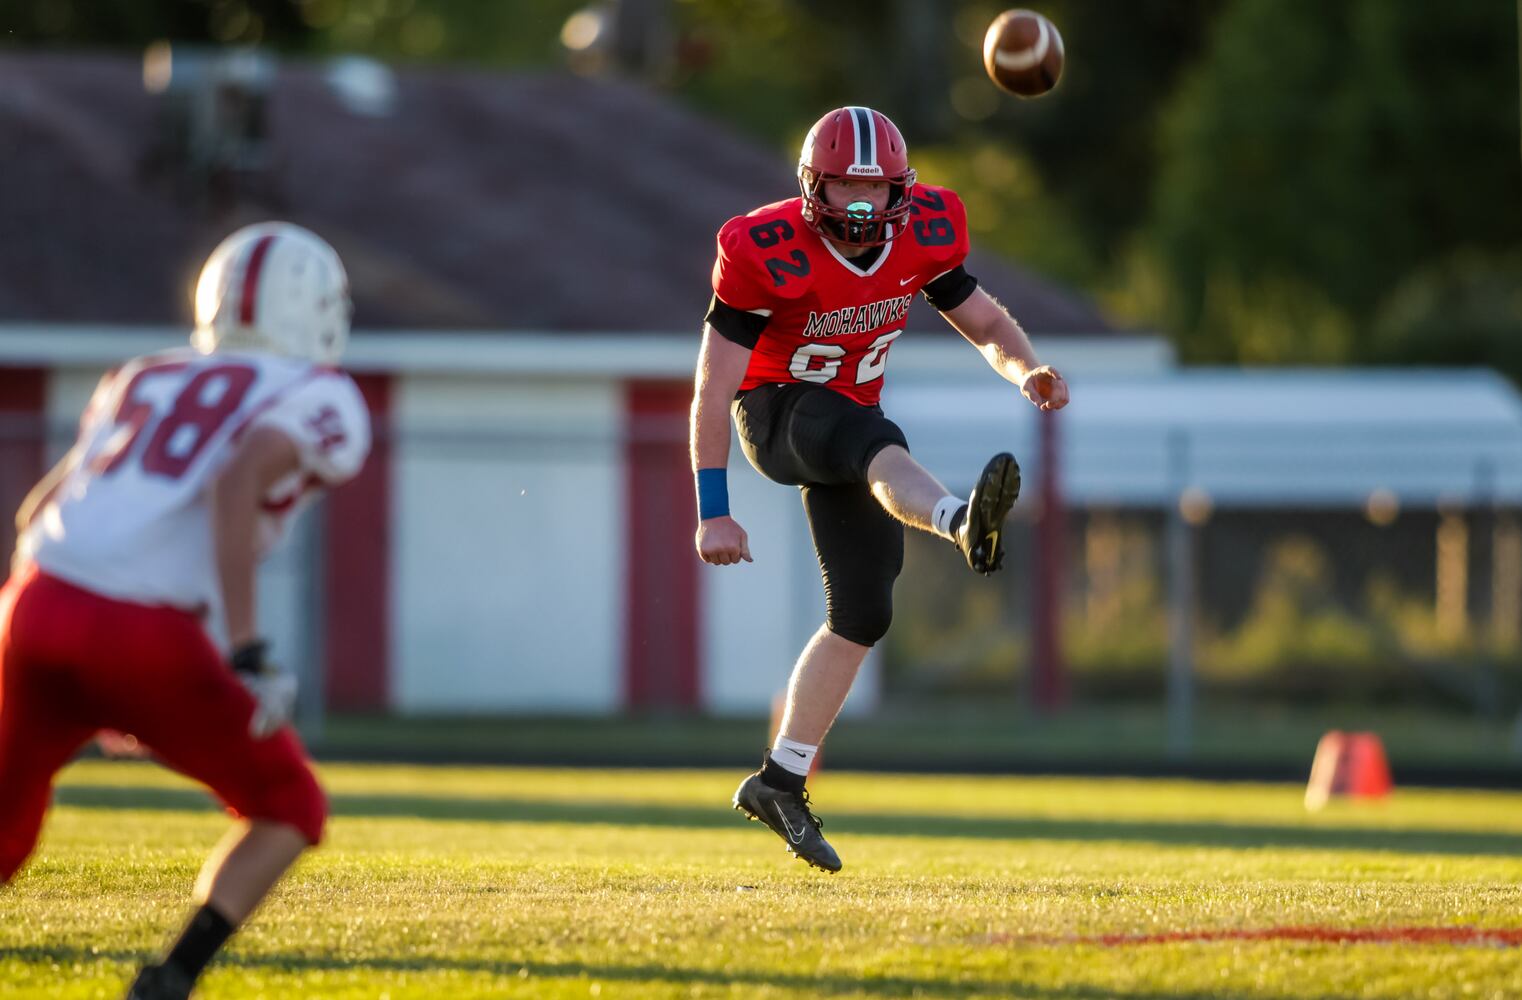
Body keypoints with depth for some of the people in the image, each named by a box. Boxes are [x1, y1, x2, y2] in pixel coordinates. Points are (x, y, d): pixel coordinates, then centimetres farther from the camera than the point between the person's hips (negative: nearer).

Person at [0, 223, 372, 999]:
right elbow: (237, 481, -12)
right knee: (289, 810, 16)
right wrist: (248, 651, -15)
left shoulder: (145, 382, 27)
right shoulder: (315, 399, 8)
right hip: (145, 642, -5)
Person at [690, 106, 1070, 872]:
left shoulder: (921, 233, -9)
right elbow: (713, 387, -18)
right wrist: (713, 513, -19)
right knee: (876, 443, -39)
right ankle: (963, 524, -73)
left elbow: (984, 321, 3)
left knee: (863, 614, 3)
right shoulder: (769, 254, -23)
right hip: (775, 412, -7)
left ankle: (780, 782, 14)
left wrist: (1026, 370, -21)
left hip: (847, 422, 7)